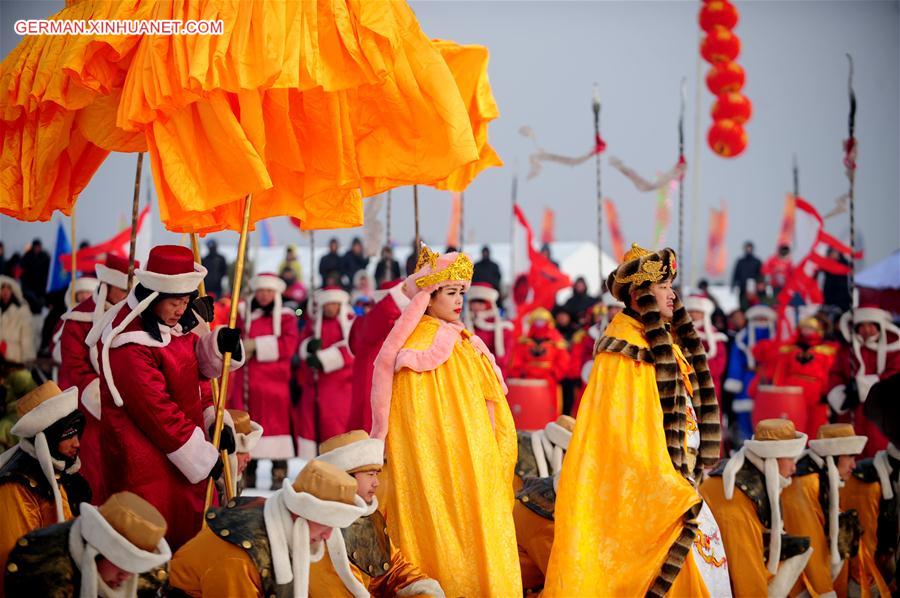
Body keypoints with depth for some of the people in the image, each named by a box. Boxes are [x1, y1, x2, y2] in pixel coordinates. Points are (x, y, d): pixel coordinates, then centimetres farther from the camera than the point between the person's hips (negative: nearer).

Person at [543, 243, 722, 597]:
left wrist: (685, 484, 14)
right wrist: (671, 492, -19)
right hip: (640, 489, -9)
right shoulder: (625, 348, -12)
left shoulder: (666, 344, 14)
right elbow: (628, 429, -18)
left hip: (674, 483, 9)